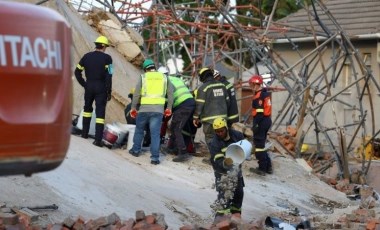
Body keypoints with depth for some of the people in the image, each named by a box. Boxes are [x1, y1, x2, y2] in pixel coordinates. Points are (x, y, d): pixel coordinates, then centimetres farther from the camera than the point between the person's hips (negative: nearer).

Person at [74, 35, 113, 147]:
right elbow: (108, 76, -13)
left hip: (89, 86, 4)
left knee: (87, 108, 24)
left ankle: (85, 133, 30)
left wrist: (84, 84, 11)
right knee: (100, 112, -2)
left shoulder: (87, 56, 4)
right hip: (101, 88, -4)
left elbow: (77, 72, 6)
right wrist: (109, 92, -7)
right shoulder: (107, 58, -8)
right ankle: (98, 139, -6)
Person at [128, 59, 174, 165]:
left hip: (144, 108, 0)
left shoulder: (143, 77, 5)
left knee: (139, 129, 21)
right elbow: (170, 93, 8)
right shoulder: (164, 77, 10)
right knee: (155, 133, -1)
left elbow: (136, 94, 1)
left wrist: (133, 108, 9)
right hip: (158, 109, 0)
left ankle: (136, 150, 32)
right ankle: (155, 157, -6)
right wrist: (169, 108, 16)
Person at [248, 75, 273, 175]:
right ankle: (268, 166, 21)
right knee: (261, 144, 18)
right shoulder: (266, 93, 14)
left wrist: (255, 124, -21)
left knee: (259, 144, -2)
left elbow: (259, 112, -22)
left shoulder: (259, 96, -16)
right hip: (267, 121, 10)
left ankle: (262, 168, 1)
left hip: (261, 122, -10)